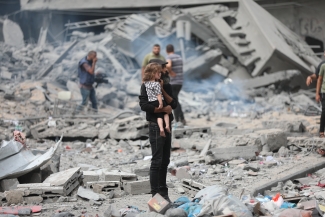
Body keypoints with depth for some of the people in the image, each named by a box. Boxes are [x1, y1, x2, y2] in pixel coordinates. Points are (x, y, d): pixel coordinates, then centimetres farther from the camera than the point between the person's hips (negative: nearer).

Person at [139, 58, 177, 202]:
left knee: (165, 161, 11)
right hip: (156, 126, -7)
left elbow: (174, 104, 1)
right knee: (157, 161, -7)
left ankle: (163, 192, 18)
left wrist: (163, 90, -10)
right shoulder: (147, 86, -7)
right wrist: (163, 109, -17)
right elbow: (144, 105, -19)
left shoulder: (166, 85, 12)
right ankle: (155, 194, -3)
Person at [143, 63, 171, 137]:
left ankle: (161, 128, -8)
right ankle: (167, 126, 6)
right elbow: (158, 94, -23)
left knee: (159, 116, 8)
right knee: (165, 113, 15)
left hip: (151, 102, 6)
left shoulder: (146, 83, 5)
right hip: (158, 101, -6)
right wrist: (161, 103, -25)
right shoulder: (157, 84, -18)